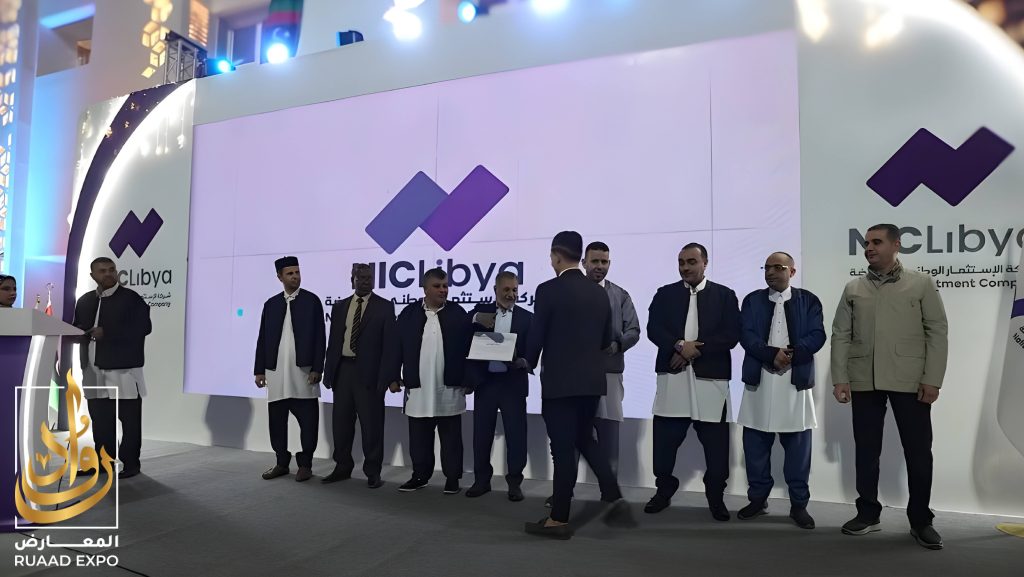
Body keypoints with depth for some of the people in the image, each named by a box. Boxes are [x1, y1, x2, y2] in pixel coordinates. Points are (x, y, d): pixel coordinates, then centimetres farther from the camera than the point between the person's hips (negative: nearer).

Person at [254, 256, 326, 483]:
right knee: (277, 421, 9)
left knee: (308, 422, 1)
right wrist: (259, 370, 5)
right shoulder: (271, 303, 11)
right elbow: (263, 339, 10)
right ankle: (282, 463, 22)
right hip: (276, 372, 4)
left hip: (304, 372, -3)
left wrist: (317, 368, -11)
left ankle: (305, 464, 12)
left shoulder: (312, 301, 1)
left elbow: (319, 337, -4)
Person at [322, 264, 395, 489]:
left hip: (369, 372, -4)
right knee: (341, 421, 11)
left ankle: (372, 472, 11)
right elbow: (333, 342, 13)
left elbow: (389, 344, -4)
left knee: (371, 423, 1)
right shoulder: (339, 307, 13)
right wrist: (328, 372, 6)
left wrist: (384, 376, -11)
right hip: (343, 369, 4)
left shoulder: (385, 307, 1)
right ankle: (343, 467, 24)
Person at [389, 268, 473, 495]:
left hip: (450, 388, -1)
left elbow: (469, 348, 2)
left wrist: (468, 381, -2)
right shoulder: (409, 313, 4)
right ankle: (420, 475, 22)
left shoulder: (458, 313, 2)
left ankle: (452, 478, 15)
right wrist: (394, 378, 1)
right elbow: (396, 347, 5)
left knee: (451, 437, 6)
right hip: (418, 388, 1)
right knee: (419, 438, 10)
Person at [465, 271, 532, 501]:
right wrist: (475, 320, -18)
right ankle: (481, 480, 22)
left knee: (515, 433, 2)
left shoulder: (527, 317, 5)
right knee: (481, 432, 8)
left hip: (513, 382, -1)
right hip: (485, 381, 1)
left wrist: (524, 362, -20)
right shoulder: (480, 311, 7)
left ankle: (514, 482, 15)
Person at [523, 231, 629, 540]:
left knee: (563, 448, 1)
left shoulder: (548, 290, -13)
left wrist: (529, 362, 10)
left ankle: (559, 519, 11)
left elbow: (536, 336, -10)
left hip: (560, 381, -6)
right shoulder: (600, 292, 6)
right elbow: (606, 340, 11)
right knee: (585, 439, 21)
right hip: (592, 380, 6)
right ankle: (615, 499, 16)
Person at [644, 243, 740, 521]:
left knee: (715, 443, 4)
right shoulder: (665, 294, 10)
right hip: (672, 375, 1)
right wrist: (679, 346, -17)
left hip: (711, 376, -1)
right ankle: (664, 491, 22)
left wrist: (695, 350, -12)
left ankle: (716, 496, 21)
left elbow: (731, 335, -4)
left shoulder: (725, 295, 6)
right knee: (665, 439, 4)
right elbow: (653, 329, -1)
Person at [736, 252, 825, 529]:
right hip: (759, 380, 1)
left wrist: (791, 355, -19)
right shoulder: (752, 300, 9)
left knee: (797, 446, 4)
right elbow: (746, 336, -3)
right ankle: (758, 498, 20)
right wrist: (773, 355, -17)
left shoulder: (808, 300, 6)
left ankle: (798, 504, 16)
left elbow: (817, 336, -5)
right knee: (755, 444, 6)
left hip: (796, 381, -1)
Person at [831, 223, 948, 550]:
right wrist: (840, 378, -2)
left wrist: (932, 379, -8)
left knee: (918, 452, 4)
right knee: (866, 450, 8)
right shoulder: (853, 289, 9)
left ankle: (920, 520, 18)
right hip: (864, 381, 2)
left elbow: (937, 332, 0)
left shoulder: (921, 284, 4)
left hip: (909, 381, -2)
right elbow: (840, 336, 6)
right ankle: (868, 513, 20)